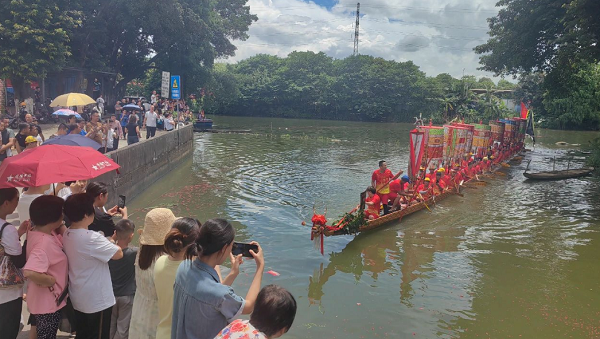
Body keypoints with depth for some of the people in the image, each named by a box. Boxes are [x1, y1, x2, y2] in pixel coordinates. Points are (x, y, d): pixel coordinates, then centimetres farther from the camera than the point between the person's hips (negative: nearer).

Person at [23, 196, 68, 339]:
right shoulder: (44, 243, -33)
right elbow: (29, 272, -44)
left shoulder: (45, 232, -3)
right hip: (47, 303, -9)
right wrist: (51, 280, -30)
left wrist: (61, 225, -5)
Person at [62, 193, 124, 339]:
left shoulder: (67, 234, -1)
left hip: (78, 299, 8)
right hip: (97, 301, -8)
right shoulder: (92, 238, -28)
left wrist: (109, 241, 6)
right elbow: (118, 253, -21)